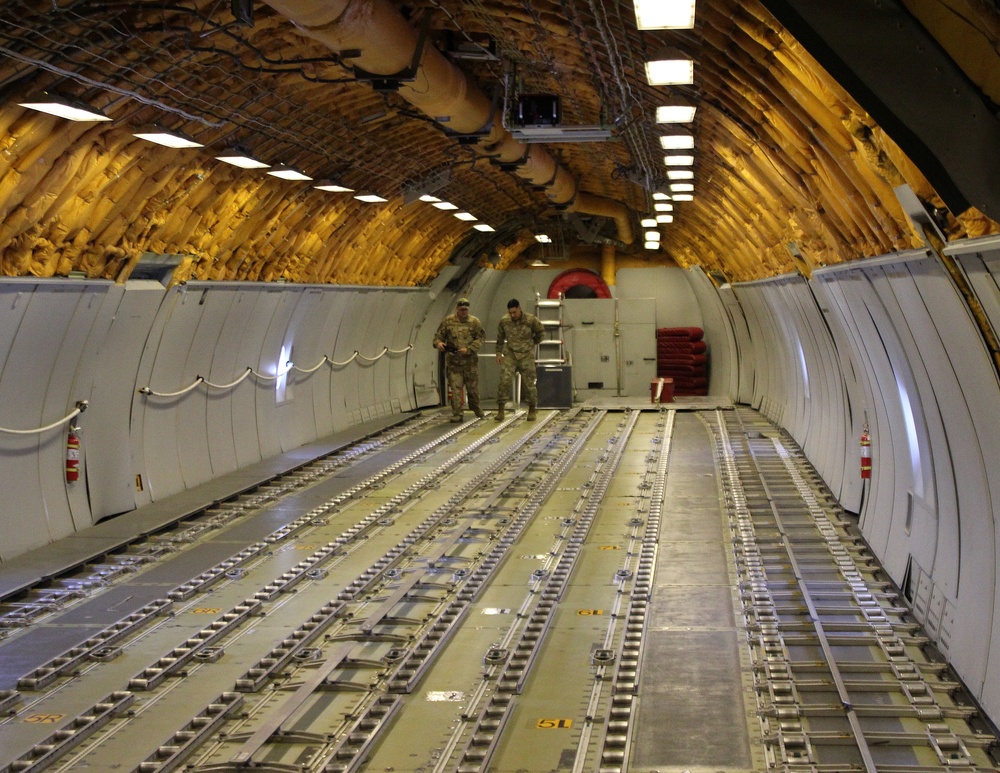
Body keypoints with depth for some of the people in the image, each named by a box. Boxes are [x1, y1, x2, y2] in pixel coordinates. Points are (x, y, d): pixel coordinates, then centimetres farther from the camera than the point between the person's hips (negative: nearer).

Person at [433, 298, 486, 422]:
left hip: (470, 360, 1)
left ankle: (475, 407, 37)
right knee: (455, 388, -4)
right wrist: (438, 343, -17)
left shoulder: (474, 322, -1)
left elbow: (481, 338, -3)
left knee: (473, 387, 12)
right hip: (453, 361, -1)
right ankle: (457, 414, 2)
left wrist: (468, 349, -15)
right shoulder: (448, 321, 1)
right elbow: (438, 335, 7)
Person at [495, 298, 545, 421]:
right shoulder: (504, 321, -3)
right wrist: (498, 353, 10)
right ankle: (501, 410, -9)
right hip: (510, 355, 1)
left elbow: (541, 332, 10)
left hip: (526, 356, -1)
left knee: (529, 384, 3)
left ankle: (532, 411, 18)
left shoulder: (531, 320, -9)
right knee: (504, 381, -13)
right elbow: (500, 338, 12)